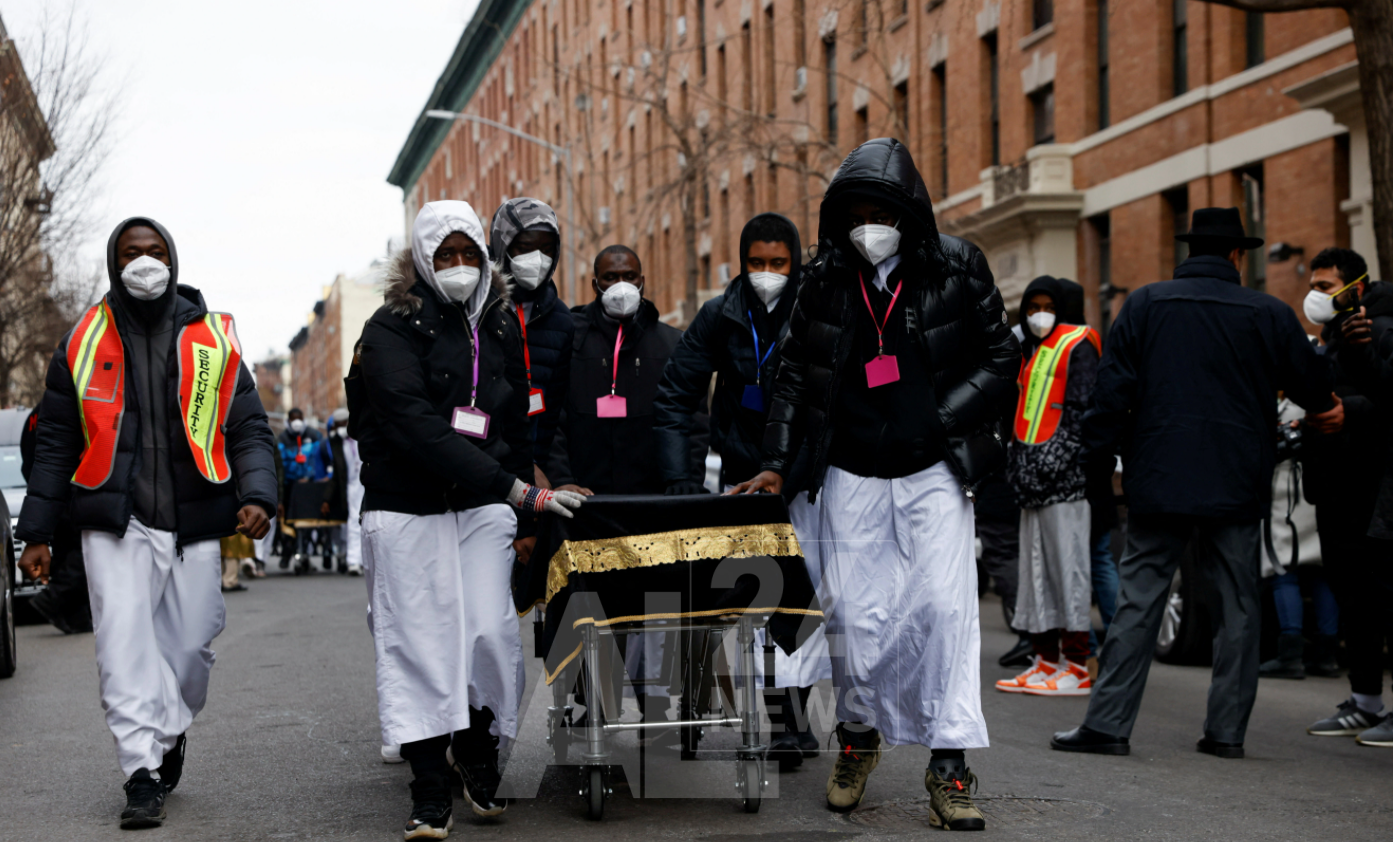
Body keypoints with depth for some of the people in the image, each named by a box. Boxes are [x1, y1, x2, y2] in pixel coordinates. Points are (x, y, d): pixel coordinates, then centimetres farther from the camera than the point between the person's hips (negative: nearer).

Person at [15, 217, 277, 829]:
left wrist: (258, 495, -9)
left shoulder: (213, 340, 8)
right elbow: (55, 444, 10)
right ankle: (143, 774, -8)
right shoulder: (84, 343, 7)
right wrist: (37, 531, 7)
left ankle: (168, 732, 32)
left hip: (193, 526, 1)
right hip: (115, 525, -1)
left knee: (190, 644, 4)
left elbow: (249, 429, 9)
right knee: (123, 644, -11)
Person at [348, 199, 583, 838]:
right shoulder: (392, 329, -6)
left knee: (491, 632, -8)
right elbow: (417, 427, -18)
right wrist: (515, 490, -23)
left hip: (483, 507, 4)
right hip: (407, 508, -4)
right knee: (419, 641, -5)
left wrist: (525, 494, 13)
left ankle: (477, 749, 19)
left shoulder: (499, 325, 13)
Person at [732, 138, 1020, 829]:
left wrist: (942, 421, -10)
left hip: (933, 471, -2)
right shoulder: (824, 280, 2)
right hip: (852, 474, 2)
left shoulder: (956, 268, -3)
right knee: (855, 612, 1)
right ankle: (859, 735, 24)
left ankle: (949, 763, -6)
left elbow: (1001, 359, 2)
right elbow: (795, 374, 10)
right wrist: (776, 463, 3)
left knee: (945, 604, -11)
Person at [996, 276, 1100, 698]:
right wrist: (1016, 463, 17)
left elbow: (1082, 409, -12)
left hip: (1063, 477, -9)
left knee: (1067, 564, -9)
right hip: (1032, 479, 9)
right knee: (1036, 568, 8)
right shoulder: (1029, 351, 22)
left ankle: (1077, 667, -7)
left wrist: (1057, 454, -19)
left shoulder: (1077, 345, -3)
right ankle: (1046, 661, 13)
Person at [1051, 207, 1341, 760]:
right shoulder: (1267, 314, 1)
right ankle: (1227, 730, 10)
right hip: (1238, 486, 0)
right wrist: (1323, 408, 35)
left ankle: (1108, 723, -2)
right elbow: (1315, 390, 11)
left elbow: (1112, 392, -1)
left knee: (1139, 600, 1)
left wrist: (1098, 465, 5)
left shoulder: (1144, 304, 1)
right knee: (1238, 605, 9)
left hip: (1159, 483, 0)